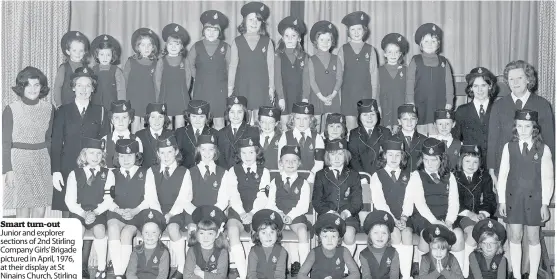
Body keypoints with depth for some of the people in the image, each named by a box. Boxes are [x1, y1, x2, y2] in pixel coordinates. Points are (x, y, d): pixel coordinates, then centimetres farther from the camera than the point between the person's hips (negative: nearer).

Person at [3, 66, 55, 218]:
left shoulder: (49, 109, 5)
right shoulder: (11, 109, -4)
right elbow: (5, 142, -2)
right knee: (23, 210, -2)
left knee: (40, 209, 1)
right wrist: (8, 170, -8)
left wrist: (53, 168, 10)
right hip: (19, 161, -3)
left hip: (42, 161, 3)